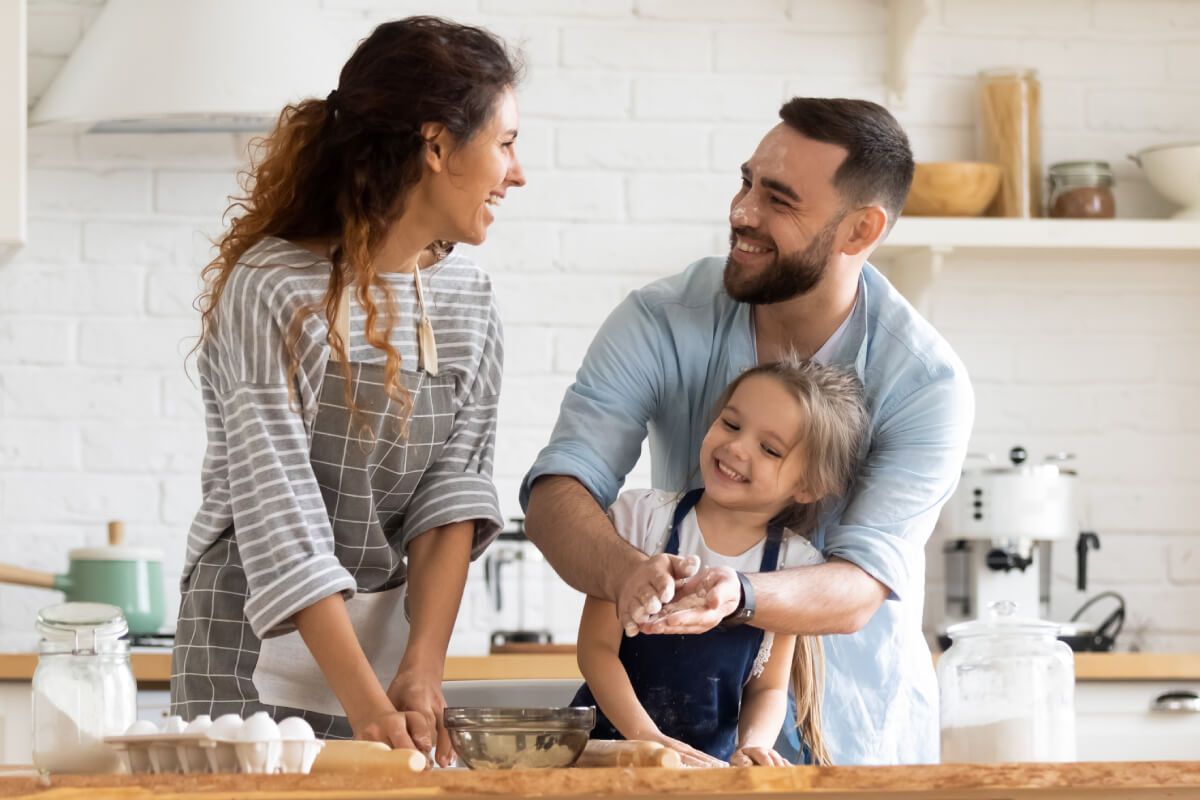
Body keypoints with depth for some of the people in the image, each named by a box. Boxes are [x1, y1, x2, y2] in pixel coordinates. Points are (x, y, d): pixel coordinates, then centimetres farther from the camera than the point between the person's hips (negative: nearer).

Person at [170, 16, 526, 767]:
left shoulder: (469, 301, 3)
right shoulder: (273, 290, -17)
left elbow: (454, 493, -4)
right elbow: (281, 521, -22)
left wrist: (423, 672, -18)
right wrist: (368, 707, -28)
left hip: (393, 636, 5)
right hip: (260, 653, -5)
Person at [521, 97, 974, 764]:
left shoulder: (928, 383, -12)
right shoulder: (661, 324, -8)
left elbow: (860, 589, -19)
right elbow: (557, 491, -16)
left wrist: (739, 597, -41)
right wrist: (623, 570, -39)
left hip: (856, 739, -1)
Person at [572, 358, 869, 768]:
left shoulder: (793, 561, 1)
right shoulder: (641, 518, -6)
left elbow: (768, 687, 6)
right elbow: (597, 646, -8)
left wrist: (753, 745, -15)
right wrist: (647, 736, -20)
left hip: (710, 764, 2)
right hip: (609, 740, -2)